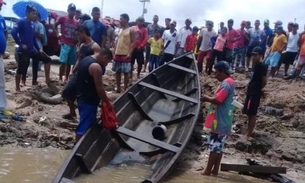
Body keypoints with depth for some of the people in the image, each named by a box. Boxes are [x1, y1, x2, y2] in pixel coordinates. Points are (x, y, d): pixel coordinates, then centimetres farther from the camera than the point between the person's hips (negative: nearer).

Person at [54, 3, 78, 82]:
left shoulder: (76, 22, 10)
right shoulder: (63, 18, 1)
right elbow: (55, 25, 10)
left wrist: (77, 42, -1)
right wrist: (58, 34, -2)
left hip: (73, 45, 4)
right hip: (65, 44, -4)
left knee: (69, 63, 8)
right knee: (63, 62, -10)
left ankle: (66, 79, 16)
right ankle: (60, 79, -4)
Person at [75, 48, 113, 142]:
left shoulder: (85, 60, 10)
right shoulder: (96, 67, -20)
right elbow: (99, 89, -20)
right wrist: (108, 102, -7)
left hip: (81, 98, 10)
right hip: (88, 102, -10)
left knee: (86, 125, 21)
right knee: (84, 128, -3)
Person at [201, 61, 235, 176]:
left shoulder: (226, 83, -16)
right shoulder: (230, 82, 15)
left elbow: (217, 100, -23)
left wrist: (207, 98, -7)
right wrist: (210, 99, 7)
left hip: (220, 121, -10)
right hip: (223, 121, 10)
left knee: (214, 146, -4)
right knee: (218, 146, 12)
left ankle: (207, 171, 3)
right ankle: (215, 170, 18)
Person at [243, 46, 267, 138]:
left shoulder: (262, 66, -15)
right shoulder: (255, 65, 12)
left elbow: (264, 81, -18)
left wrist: (259, 89, -2)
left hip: (255, 93, -9)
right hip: (250, 91, 9)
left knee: (252, 114, -5)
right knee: (249, 113, 15)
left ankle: (248, 135, 0)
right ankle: (249, 132, 26)